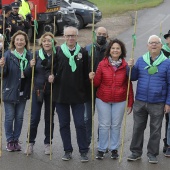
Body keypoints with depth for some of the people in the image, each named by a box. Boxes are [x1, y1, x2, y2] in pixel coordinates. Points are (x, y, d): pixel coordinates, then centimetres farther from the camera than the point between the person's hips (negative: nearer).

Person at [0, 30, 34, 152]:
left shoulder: (29, 55, 1)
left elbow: (29, 74, -1)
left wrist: (30, 67, -21)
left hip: (23, 92, 3)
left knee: (19, 117, 10)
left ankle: (16, 140, 22)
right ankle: (10, 141, 15)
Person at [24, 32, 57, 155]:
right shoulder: (37, 54, 1)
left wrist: (54, 77, -19)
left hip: (51, 91, 0)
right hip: (38, 89, 0)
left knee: (49, 118, 9)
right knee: (34, 118, -2)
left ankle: (48, 143, 21)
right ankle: (31, 143, 13)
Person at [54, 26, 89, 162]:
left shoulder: (83, 53, 2)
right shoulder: (58, 52, 1)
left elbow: (86, 73, 4)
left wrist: (85, 89, -2)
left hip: (78, 95, -1)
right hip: (61, 94, 1)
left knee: (80, 124, 0)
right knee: (64, 124, 9)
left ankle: (84, 151, 9)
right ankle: (68, 151, 20)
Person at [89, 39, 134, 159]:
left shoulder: (125, 66, -1)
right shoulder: (102, 64, -3)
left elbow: (129, 86, 2)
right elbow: (97, 83, -1)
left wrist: (130, 103, 1)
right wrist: (92, 78, -23)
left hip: (119, 101, 1)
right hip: (103, 100, 0)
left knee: (116, 126, 10)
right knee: (104, 126, 5)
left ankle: (114, 148, 24)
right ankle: (101, 149, 17)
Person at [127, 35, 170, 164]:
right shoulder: (141, 60, 4)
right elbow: (134, 77, 8)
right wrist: (131, 67, -11)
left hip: (158, 103, -2)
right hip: (140, 101, 2)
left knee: (155, 129, 8)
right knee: (138, 127, 10)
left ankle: (152, 153, 21)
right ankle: (136, 152, 23)